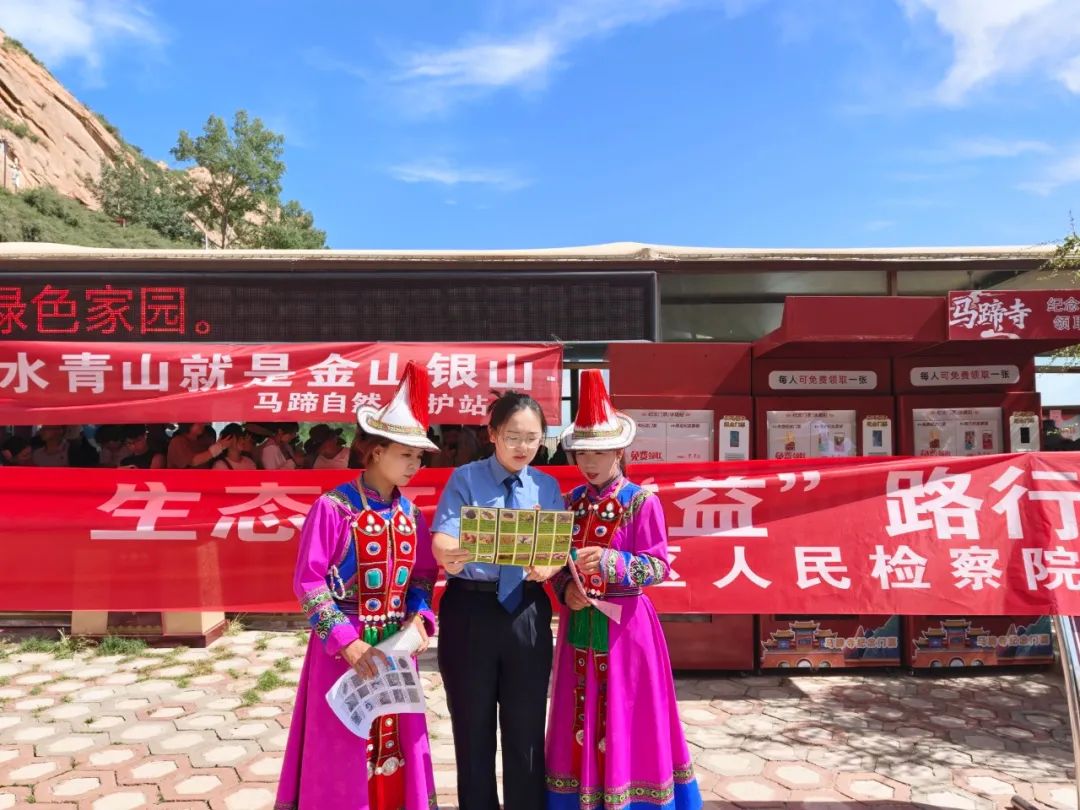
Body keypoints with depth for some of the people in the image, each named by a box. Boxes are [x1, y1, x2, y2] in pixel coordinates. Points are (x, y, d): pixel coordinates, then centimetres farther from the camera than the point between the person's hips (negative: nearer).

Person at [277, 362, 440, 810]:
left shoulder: (410, 514, 3)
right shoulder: (333, 508, -14)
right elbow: (308, 583, -14)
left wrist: (419, 617, -7)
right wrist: (347, 642, -18)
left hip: (396, 644, 5)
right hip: (344, 646, -5)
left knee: (396, 747, 15)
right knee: (340, 753, 8)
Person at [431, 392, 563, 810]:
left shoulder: (547, 486, 4)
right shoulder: (465, 479, -4)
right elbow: (442, 544, -14)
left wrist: (546, 566, -26)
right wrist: (453, 556, -37)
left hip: (527, 612, 2)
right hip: (470, 611, -1)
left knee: (526, 729, 12)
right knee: (473, 728, 14)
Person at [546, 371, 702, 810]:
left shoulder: (641, 501, -10)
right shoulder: (571, 502, 5)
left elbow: (658, 567, -12)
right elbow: (558, 565, 9)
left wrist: (609, 562, -26)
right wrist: (566, 590, -11)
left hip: (625, 625, -4)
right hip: (578, 625, 5)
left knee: (626, 722, 6)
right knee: (580, 722, 13)